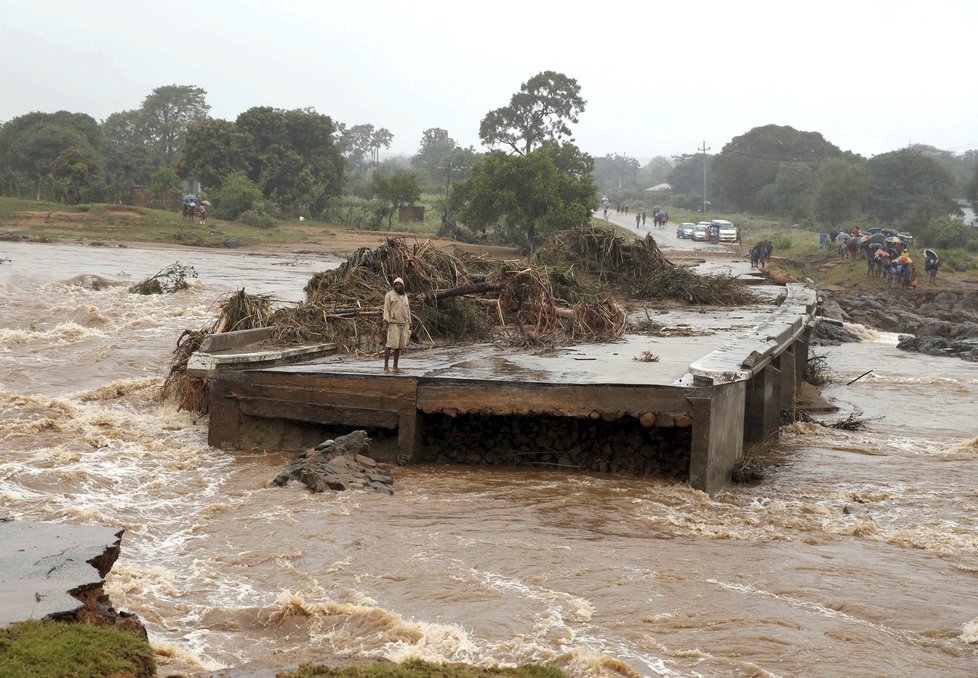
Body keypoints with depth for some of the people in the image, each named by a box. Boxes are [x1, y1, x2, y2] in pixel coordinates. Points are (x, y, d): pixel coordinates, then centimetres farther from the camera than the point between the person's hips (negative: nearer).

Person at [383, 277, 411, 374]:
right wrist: (385, 321, -19)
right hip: (393, 323, -6)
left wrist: (409, 325, 15)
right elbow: (386, 309, -8)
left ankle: (395, 367, 8)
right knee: (391, 344, -13)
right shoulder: (389, 295, -2)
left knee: (399, 345, 4)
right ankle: (386, 367, -11)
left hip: (404, 324, 6)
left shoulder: (405, 296, 16)